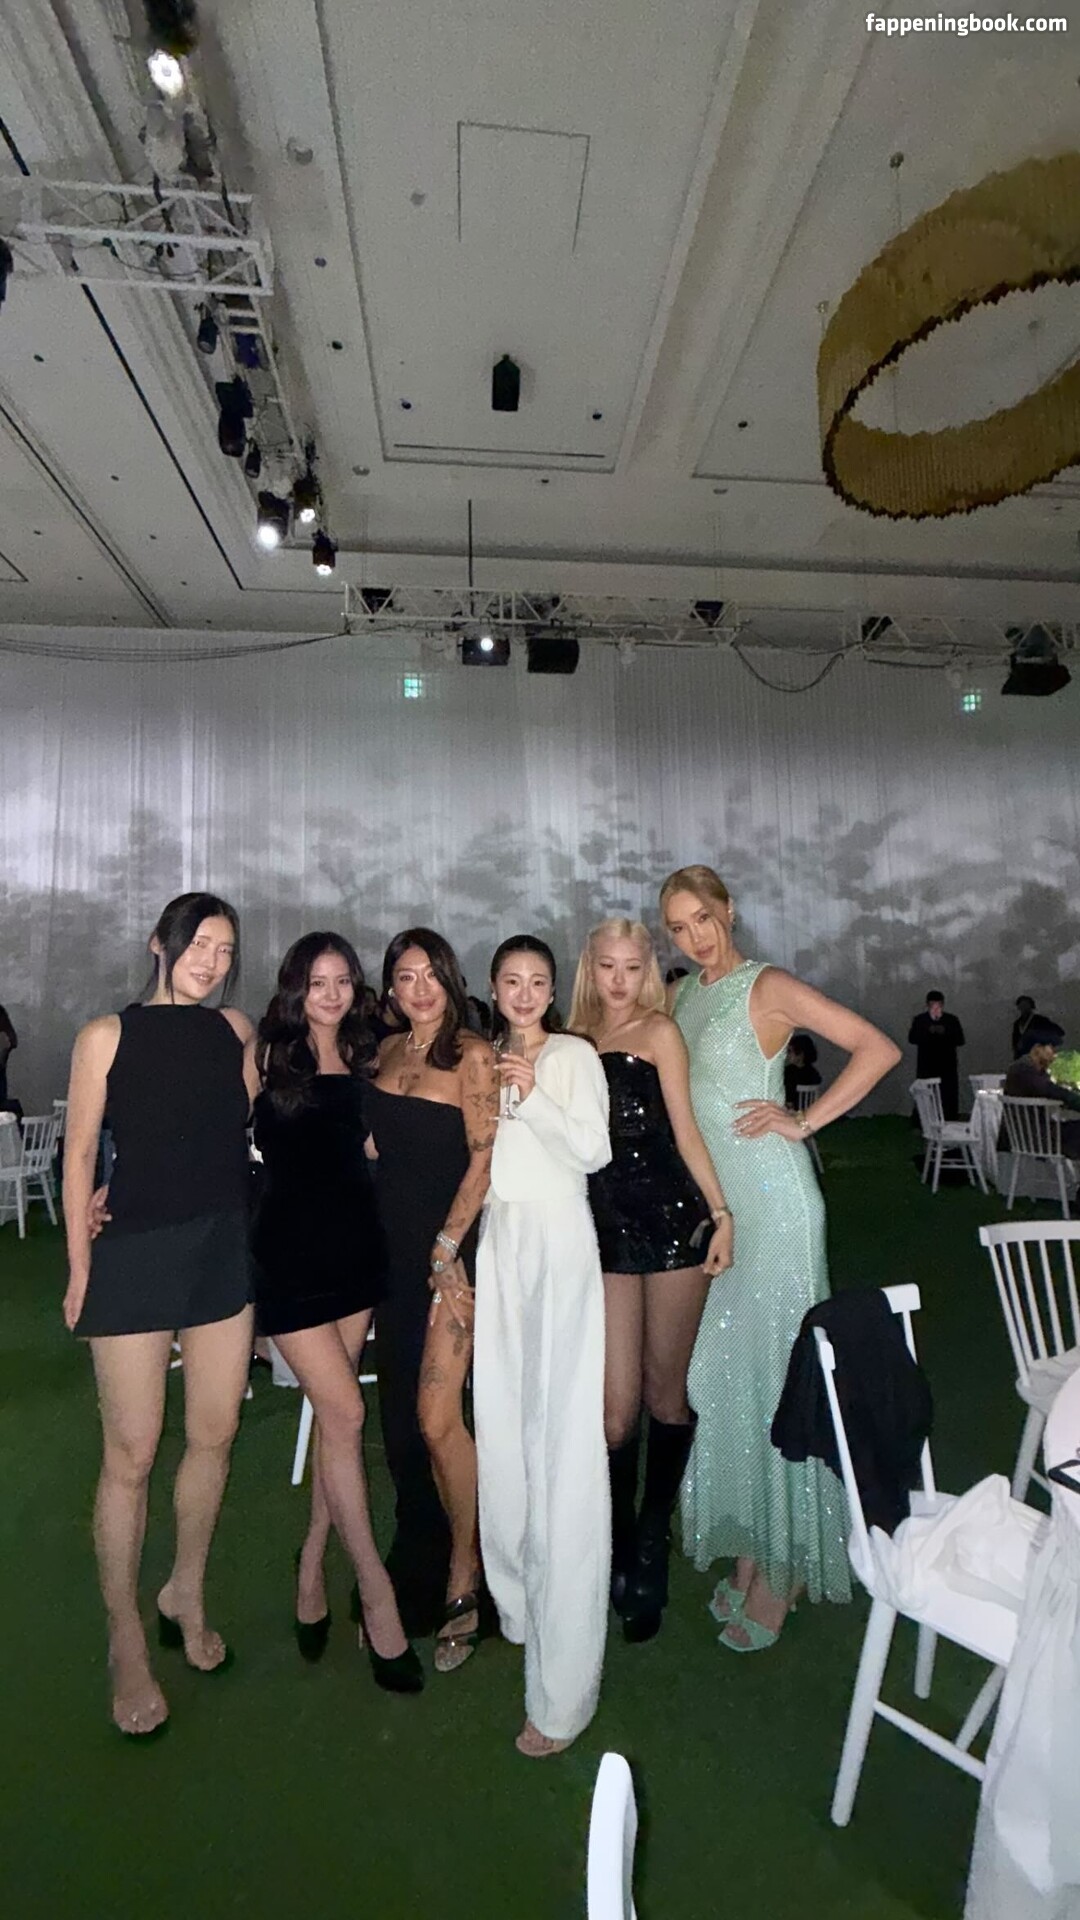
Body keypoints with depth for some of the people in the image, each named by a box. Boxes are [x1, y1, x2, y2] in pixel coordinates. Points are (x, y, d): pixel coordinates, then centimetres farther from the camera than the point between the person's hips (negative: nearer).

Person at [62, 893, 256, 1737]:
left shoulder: (235, 1029, 5)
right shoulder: (108, 1035, -4)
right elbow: (81, 1151, -2)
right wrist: (79, 1265, -4)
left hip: (223, 1249, 4)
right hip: (136, 1254, -3)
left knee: (215, 1437, 13)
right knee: (132, 1453, 5)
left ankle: (187, 1597, 37)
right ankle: (127, 1642, 27)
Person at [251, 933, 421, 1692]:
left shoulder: (361, 1056, 7)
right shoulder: (269, 1055, -6)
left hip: (355, 1244, 5)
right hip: (292, 1251, -4)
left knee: (334, 1413, 11)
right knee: (345, 1411, -5)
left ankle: (313, 1568, 29)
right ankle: (376, 1594, 9)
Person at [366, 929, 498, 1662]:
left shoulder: (471, 1053, -9)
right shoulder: (389, 1052, 10)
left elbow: (484, 1159, -12)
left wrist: (446, 1248, -13)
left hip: (449, 1245, -6)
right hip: (389, 1245, 7)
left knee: (436, 1417, -6)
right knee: (400, 1414, 14)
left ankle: (463, 1579, 15)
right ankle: (426, 1554, 34)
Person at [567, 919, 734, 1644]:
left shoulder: (659, 1031, 1)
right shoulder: (574, 1041, 12)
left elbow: (685, 1129, -3)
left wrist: (721, 1212, -8)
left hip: (672, 1219, -2)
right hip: (604, 1229, 2)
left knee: (665, 1393, 10)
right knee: (616, 1406, 0)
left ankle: (653, 1543, 32)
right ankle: (621, 1556, 21)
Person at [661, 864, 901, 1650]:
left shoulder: (768, 986, -9)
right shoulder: (686, 995, 11)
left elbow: (879, 1049, -14)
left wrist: (803, 1122, -16)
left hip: (769, 1196, -7)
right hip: (708, 1199, 7)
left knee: (772, 1362, 2)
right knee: (722, 1365, 12)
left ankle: (782, 1566, 19)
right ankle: (748, 1546, 29)